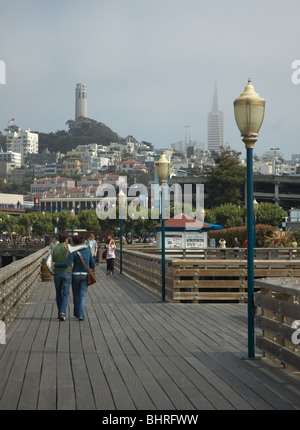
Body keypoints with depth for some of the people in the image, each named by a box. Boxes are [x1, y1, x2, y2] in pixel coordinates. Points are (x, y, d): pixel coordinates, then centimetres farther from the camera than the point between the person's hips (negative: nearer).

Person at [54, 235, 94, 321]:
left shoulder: (73, 252, -13)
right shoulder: (88, 250, 1)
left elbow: (66, 264, -21)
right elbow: (92, 262, 10)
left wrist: (55, 264, -11)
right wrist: (91, 269, 30)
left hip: (75, 275, -2)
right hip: (85, 275, 2)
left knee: (76, 294, 17)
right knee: (82, 296, 3)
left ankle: (77, 313, 30)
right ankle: (81, 315, -10)